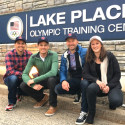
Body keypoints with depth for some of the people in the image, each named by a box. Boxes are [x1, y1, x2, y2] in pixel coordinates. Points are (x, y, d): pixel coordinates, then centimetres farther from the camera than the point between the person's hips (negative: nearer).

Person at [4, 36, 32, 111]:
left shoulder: (29, 54, -9)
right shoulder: (9, 54, -16)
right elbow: (10, 71, -25)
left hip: (24, 79, 3)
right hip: (10, 79, -2)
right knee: (13, 78, -35)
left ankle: (19, 93, 10)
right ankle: (12, 103, -13)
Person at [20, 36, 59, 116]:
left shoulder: (53, 55, -19)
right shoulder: (33, 57, -9)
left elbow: (53, 72, -34)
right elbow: (25, 74, -14)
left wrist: (34, 80, -33)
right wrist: (33, 85, -33)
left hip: (52, 80, -4)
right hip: (40, 81, 4)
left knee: (51, 79, -38)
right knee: (23, 85, -16)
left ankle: (53, 106, -15)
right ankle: (43, 98, 9)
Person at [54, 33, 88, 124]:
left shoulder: (85, 52, -6)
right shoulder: (64, 56, 8)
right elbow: (62, 71, 5)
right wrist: (63, 80, -15)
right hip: (73, 80, 4)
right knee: (58, 89, -19)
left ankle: (84, 112, -26)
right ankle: (79, 92, 1)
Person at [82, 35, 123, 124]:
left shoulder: (109, 56, -3)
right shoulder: (89, 59, 4)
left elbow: (117, 74, -3)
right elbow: (85, 74, -5)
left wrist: (109, 86, -17)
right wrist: (97, 81, -22)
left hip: (112, 85, -1)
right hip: (98, 85, 2)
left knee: (116, 101, -31)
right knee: (91, 87, -34)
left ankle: (112, 104, 11)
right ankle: (91, 114, -12)